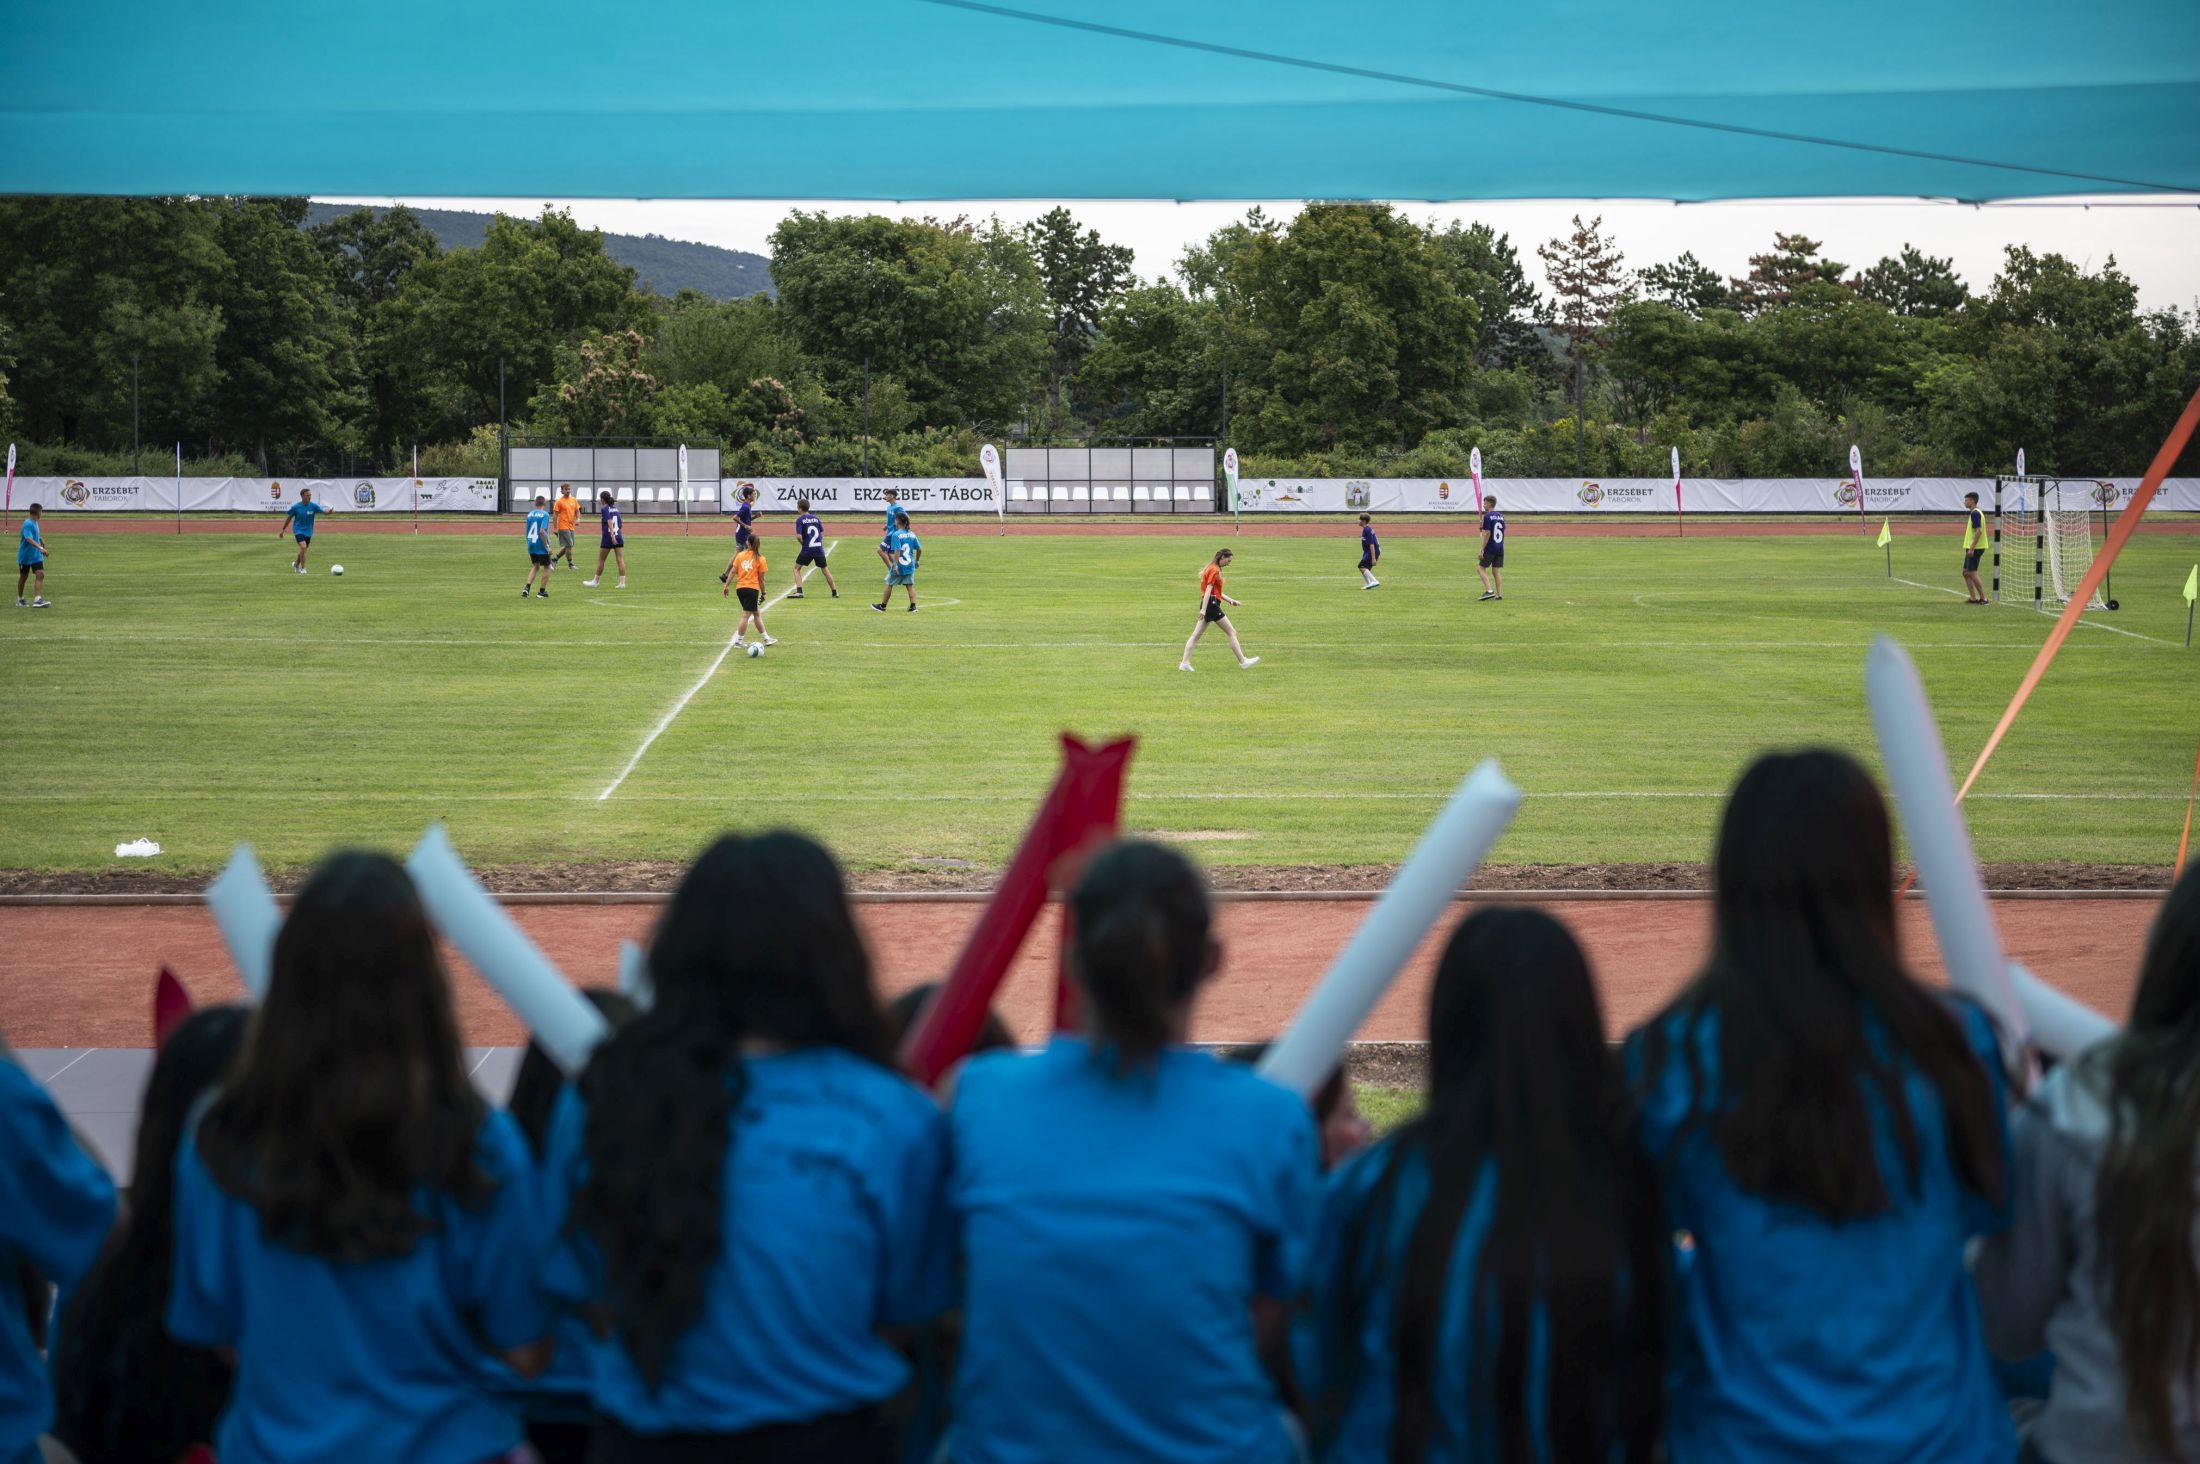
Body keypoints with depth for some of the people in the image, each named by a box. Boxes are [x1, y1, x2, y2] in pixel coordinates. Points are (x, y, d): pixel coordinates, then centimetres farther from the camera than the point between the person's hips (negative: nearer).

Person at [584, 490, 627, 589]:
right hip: (619, 537, 6)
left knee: (601, 560, 8)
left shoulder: (604, 509, -7)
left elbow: (610, 522, -21)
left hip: (608, 538, -6)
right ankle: (622, 582, -6)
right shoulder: (615, 509, 12)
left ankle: (596, 581, 18)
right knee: (621, 559, -1)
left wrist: (612, 536, -29)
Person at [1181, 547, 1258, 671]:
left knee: (1196, 635, 3)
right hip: (1211, 604, -10)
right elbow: (1208, 590, -18)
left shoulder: (1212, 569, 20)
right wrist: (1203, 609, -24)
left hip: (1208, 604, 10)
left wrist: (1230, 601, 21)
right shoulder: (1214, 571, -11)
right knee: (1232, 632, -2)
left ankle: (1185, 663, -2)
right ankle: (1243, 661, 2)